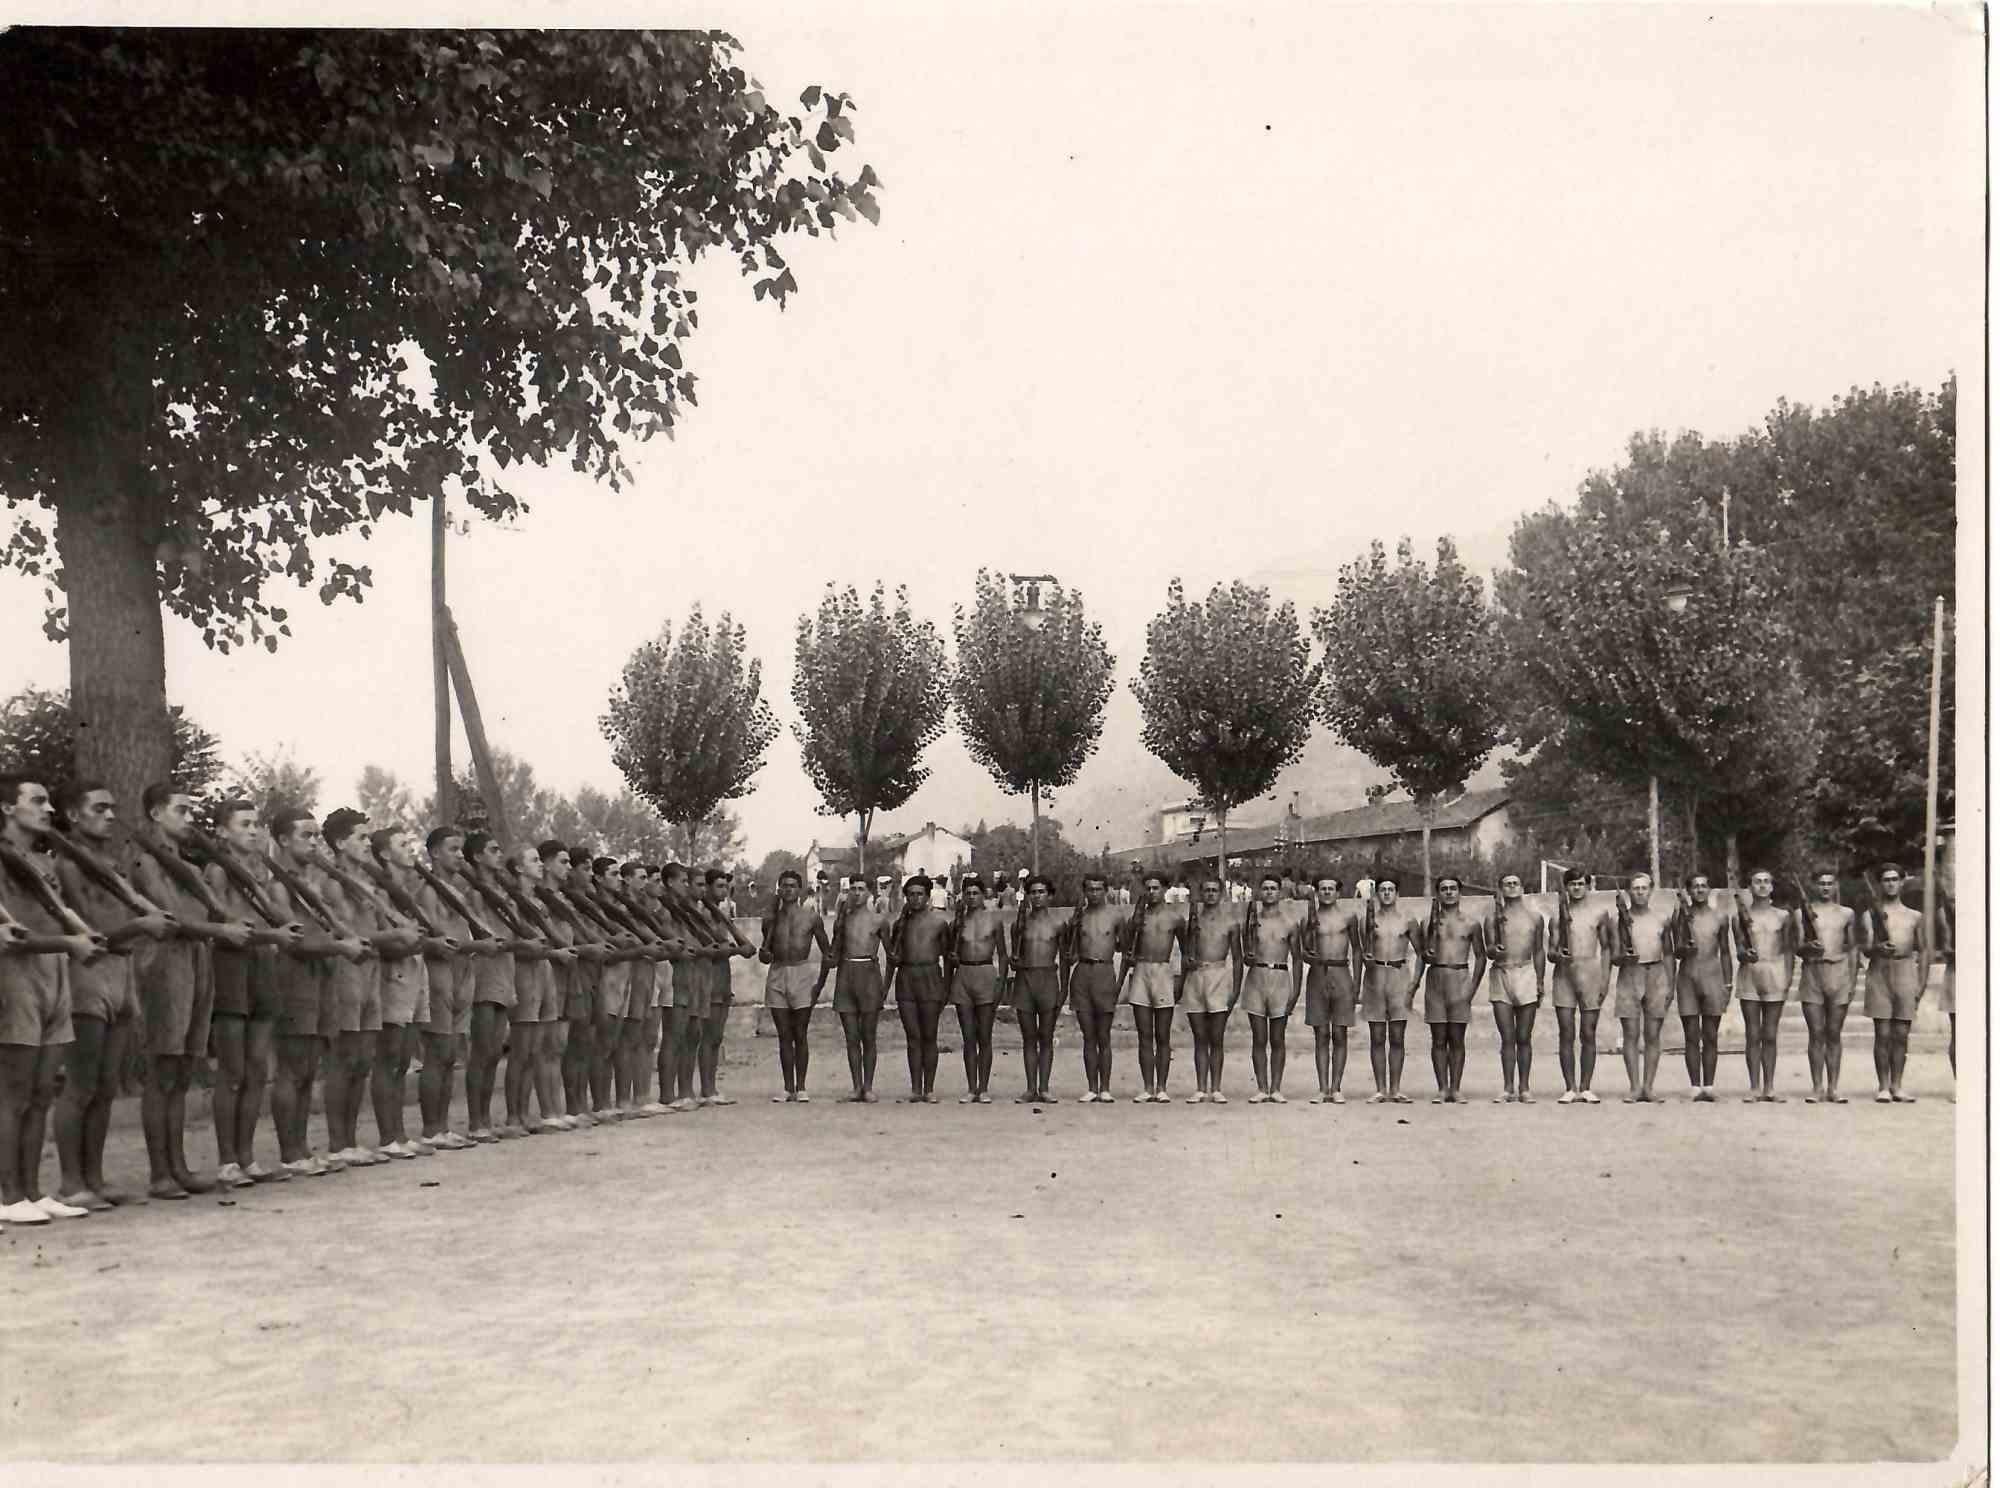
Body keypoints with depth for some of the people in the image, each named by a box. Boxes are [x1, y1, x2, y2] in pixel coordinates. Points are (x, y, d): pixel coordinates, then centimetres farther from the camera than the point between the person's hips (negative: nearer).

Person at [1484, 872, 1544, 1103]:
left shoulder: (1534, 916, 8)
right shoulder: (1494, 917, 5)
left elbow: (1539, 951, 13)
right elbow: (1488, 949, 1)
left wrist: (1540, 982, 9)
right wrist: (1494, 950, -22)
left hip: (1526, 975, 0)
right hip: (1500, 976, 0)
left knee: (1524, 1038, 2)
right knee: (1507, 1038, -1)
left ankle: (1524, 1088, 6)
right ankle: (1508, 1088, 3)